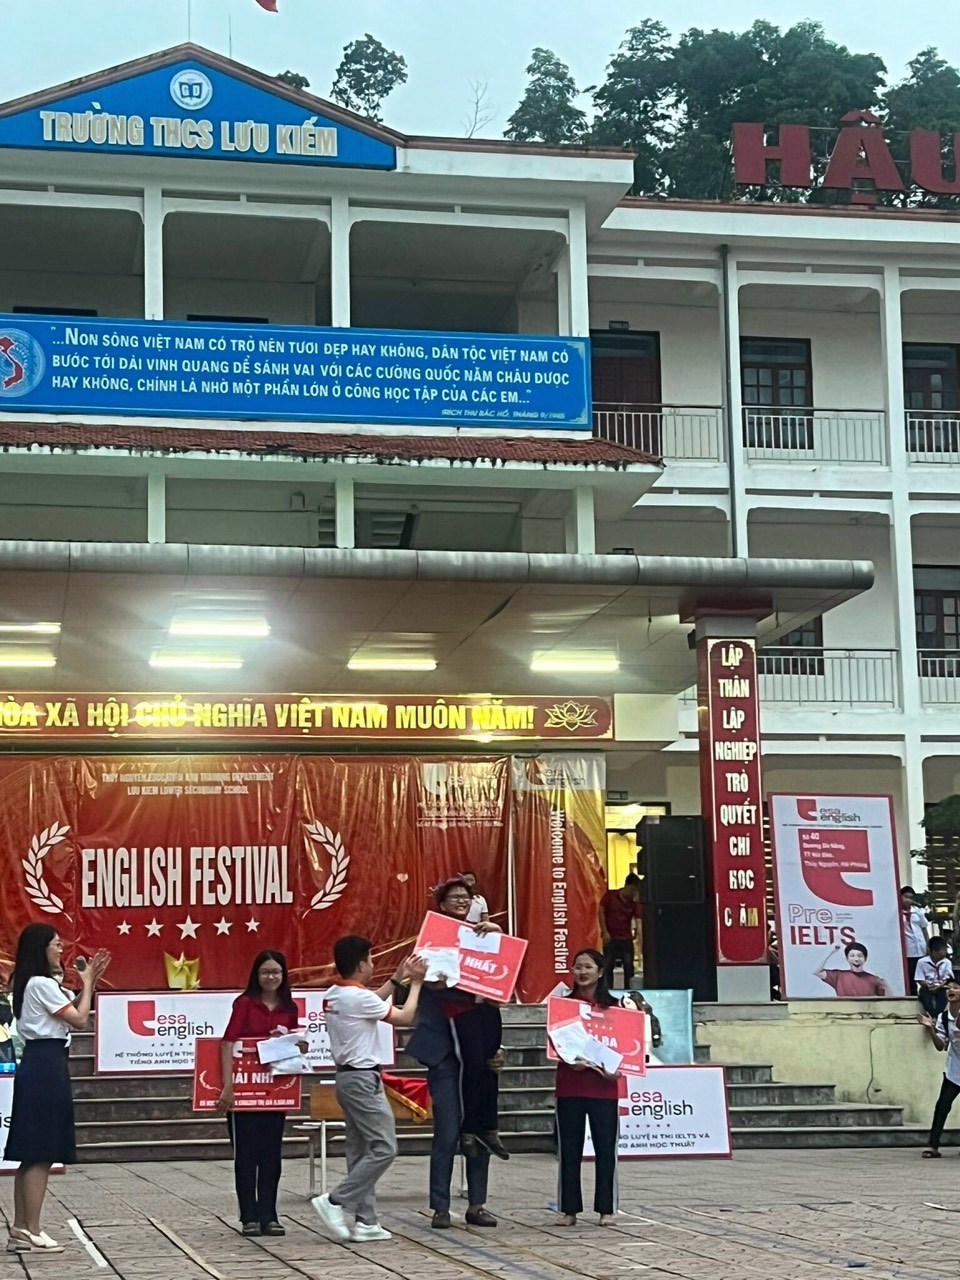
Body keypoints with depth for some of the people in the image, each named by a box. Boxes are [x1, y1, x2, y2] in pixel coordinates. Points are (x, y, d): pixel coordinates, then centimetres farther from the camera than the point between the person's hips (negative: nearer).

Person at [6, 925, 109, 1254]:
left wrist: (89, 982, 12)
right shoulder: (43, 984, -13)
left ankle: (20, 1230, 14)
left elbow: (71, 1015, 17)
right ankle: (31, 1232, -6)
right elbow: (80, 1019, -12)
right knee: (42, 1153, -7)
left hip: (34, 1066, 10)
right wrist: (88, 983, 0)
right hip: (47, 1066, -10)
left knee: (31, 1153, 11)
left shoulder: (31, 984, 17)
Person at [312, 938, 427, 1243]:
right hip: (363, 1078, -10)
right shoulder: (359, 996, -17)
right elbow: (405, 1018, -10)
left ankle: (365, 1221, 8)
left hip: (347, 1077, 10)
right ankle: (335, 1201, -10)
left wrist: (397, 978, 27)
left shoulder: (334, 995, 9)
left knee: (360, 1150, 9)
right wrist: (415, 983, 2)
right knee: (384, 1148, -8)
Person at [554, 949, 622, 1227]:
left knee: (605, 1149, 3)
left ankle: (607, 1209, 11)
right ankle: (569, 1209, 10)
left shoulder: (613, 1006, 7)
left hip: (604, 1086, 0)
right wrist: (570, 1061, -15)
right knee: (569, 1150, 4)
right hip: (569, 1086, 0)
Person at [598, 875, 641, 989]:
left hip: (626, 938, 2)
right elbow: (601, 912, -3)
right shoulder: (610, 895, -6)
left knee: (629, 966, 4)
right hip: (610, 937, -2)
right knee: (608, 966, 0)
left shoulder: (634, 903, -3)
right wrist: (605, 932, -10)